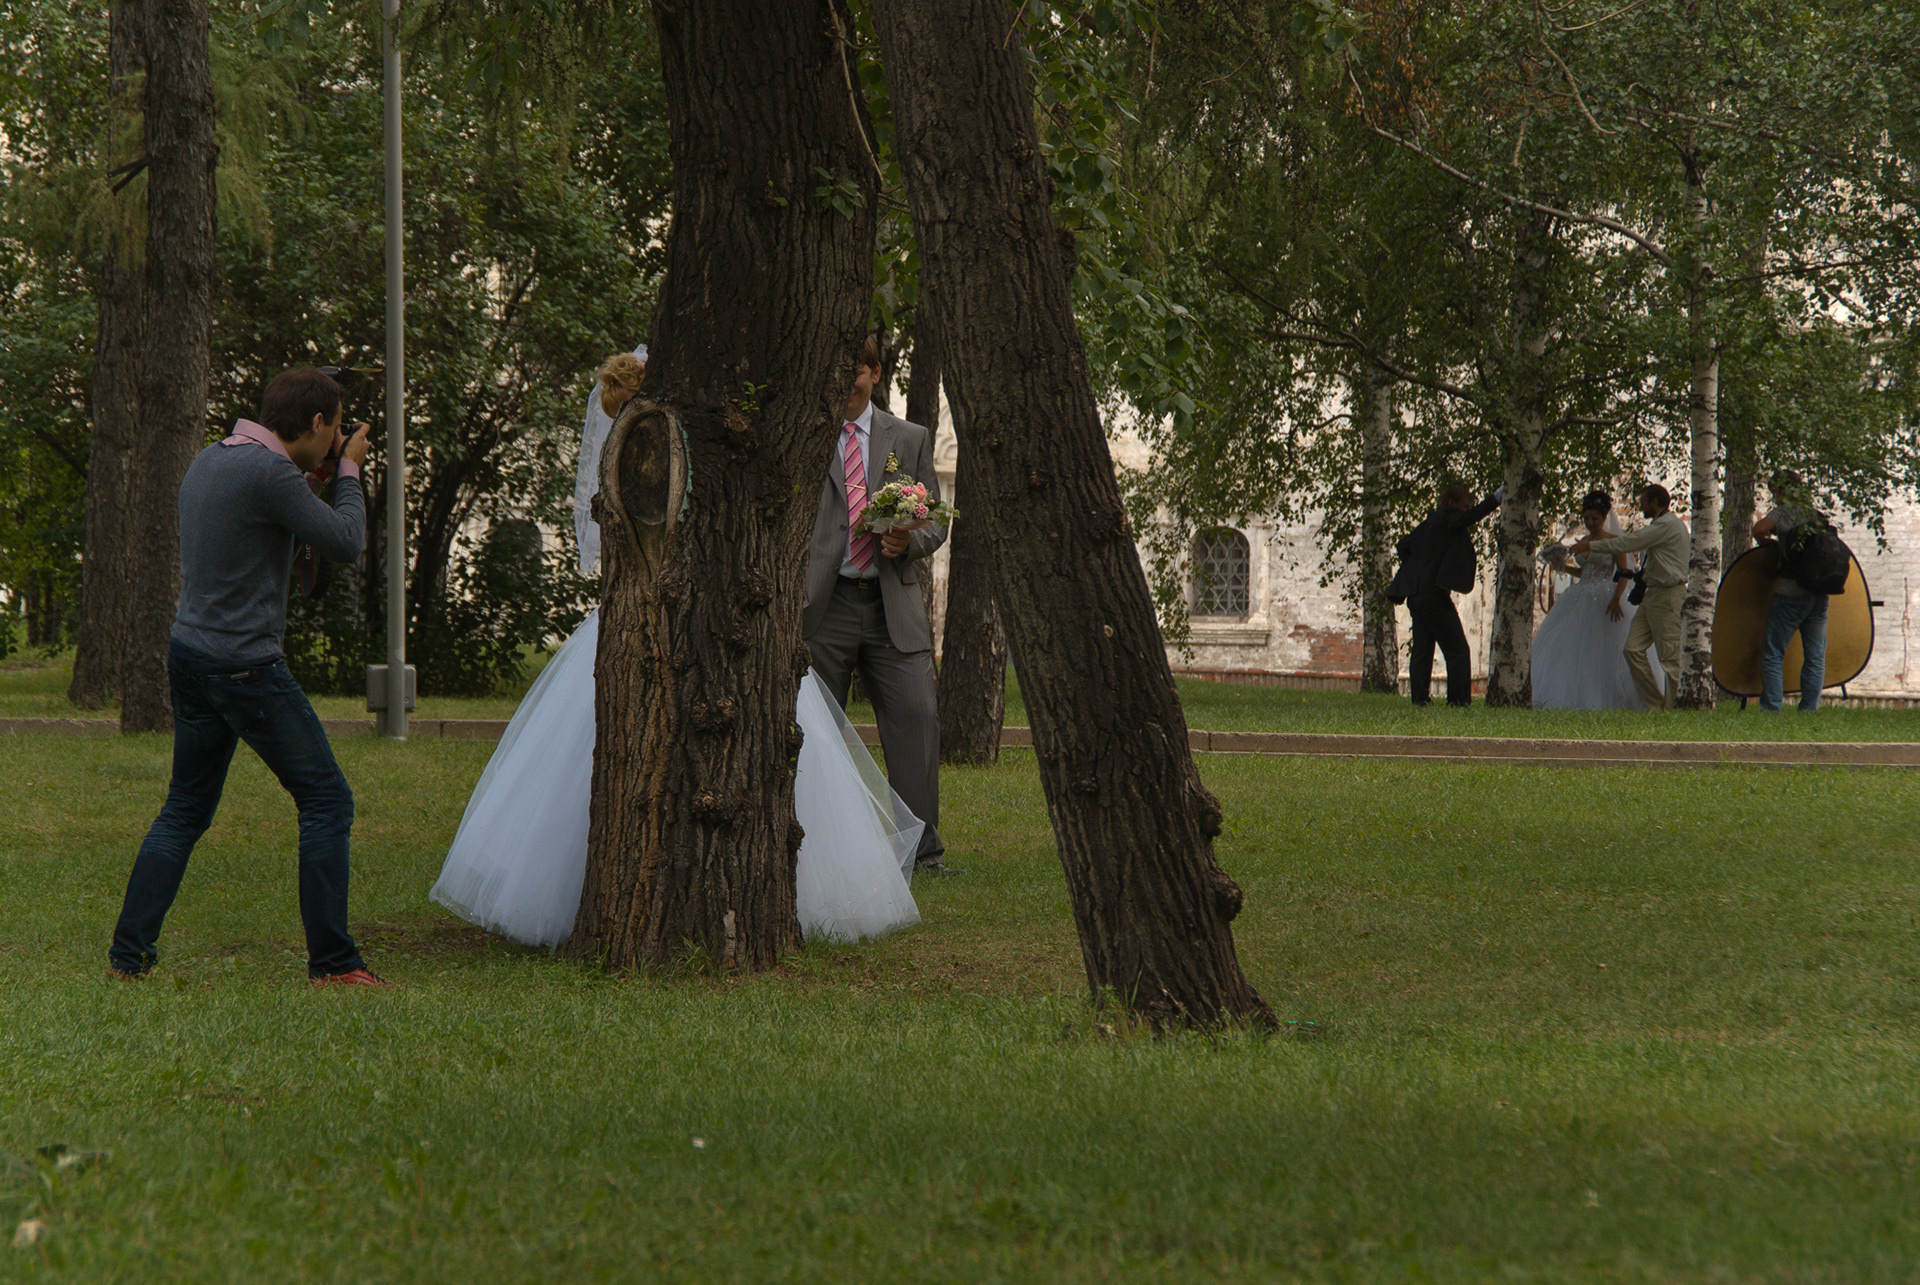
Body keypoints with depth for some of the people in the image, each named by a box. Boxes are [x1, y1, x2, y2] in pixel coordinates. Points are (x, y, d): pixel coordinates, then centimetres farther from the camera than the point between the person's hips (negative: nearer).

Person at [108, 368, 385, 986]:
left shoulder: (210, 459, 9)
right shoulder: (271, 473, -18)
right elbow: (345, 544, -10)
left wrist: (313, 471, 20)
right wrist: (349, 471, 4)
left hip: (189, 653, 9)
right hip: (245, 665, -9)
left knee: (185, 811, 16)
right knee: (326, 801, 0)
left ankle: (129, 953, 12)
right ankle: (331, 962, 0)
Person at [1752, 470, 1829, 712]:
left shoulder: (1784, 511, -4)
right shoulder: (1816, 515, 14)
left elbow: (1759, 529, -21)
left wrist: (1771, 542, 0)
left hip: (1790, 594, -6)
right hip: (1818, 596, 6)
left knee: (1772, 654, 0)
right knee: (1815, 657, 9)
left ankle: (1772, 708, -6)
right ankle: (1809, 708, 8)